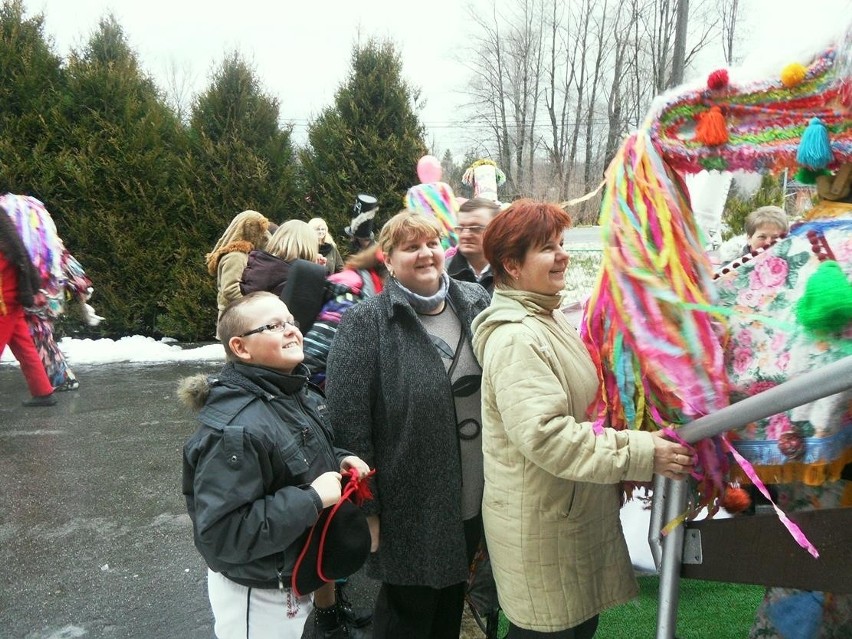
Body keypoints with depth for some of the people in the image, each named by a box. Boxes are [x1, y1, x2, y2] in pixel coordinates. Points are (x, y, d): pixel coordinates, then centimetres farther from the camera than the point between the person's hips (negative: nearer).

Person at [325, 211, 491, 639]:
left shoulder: (476, 304, 2)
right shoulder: (366, 324, -14)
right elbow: (346, 422, -15)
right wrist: (364, 508, -15)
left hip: (474, 501, 5)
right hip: (409, 510, -5)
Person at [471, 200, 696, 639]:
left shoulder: (550, 320, 9)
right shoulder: (514, 339, -22)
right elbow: (545, 434, -30)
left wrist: (641, 446, 10)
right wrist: (639, 452, -27)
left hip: (573, 511, 9)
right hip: (539, 524, -9)